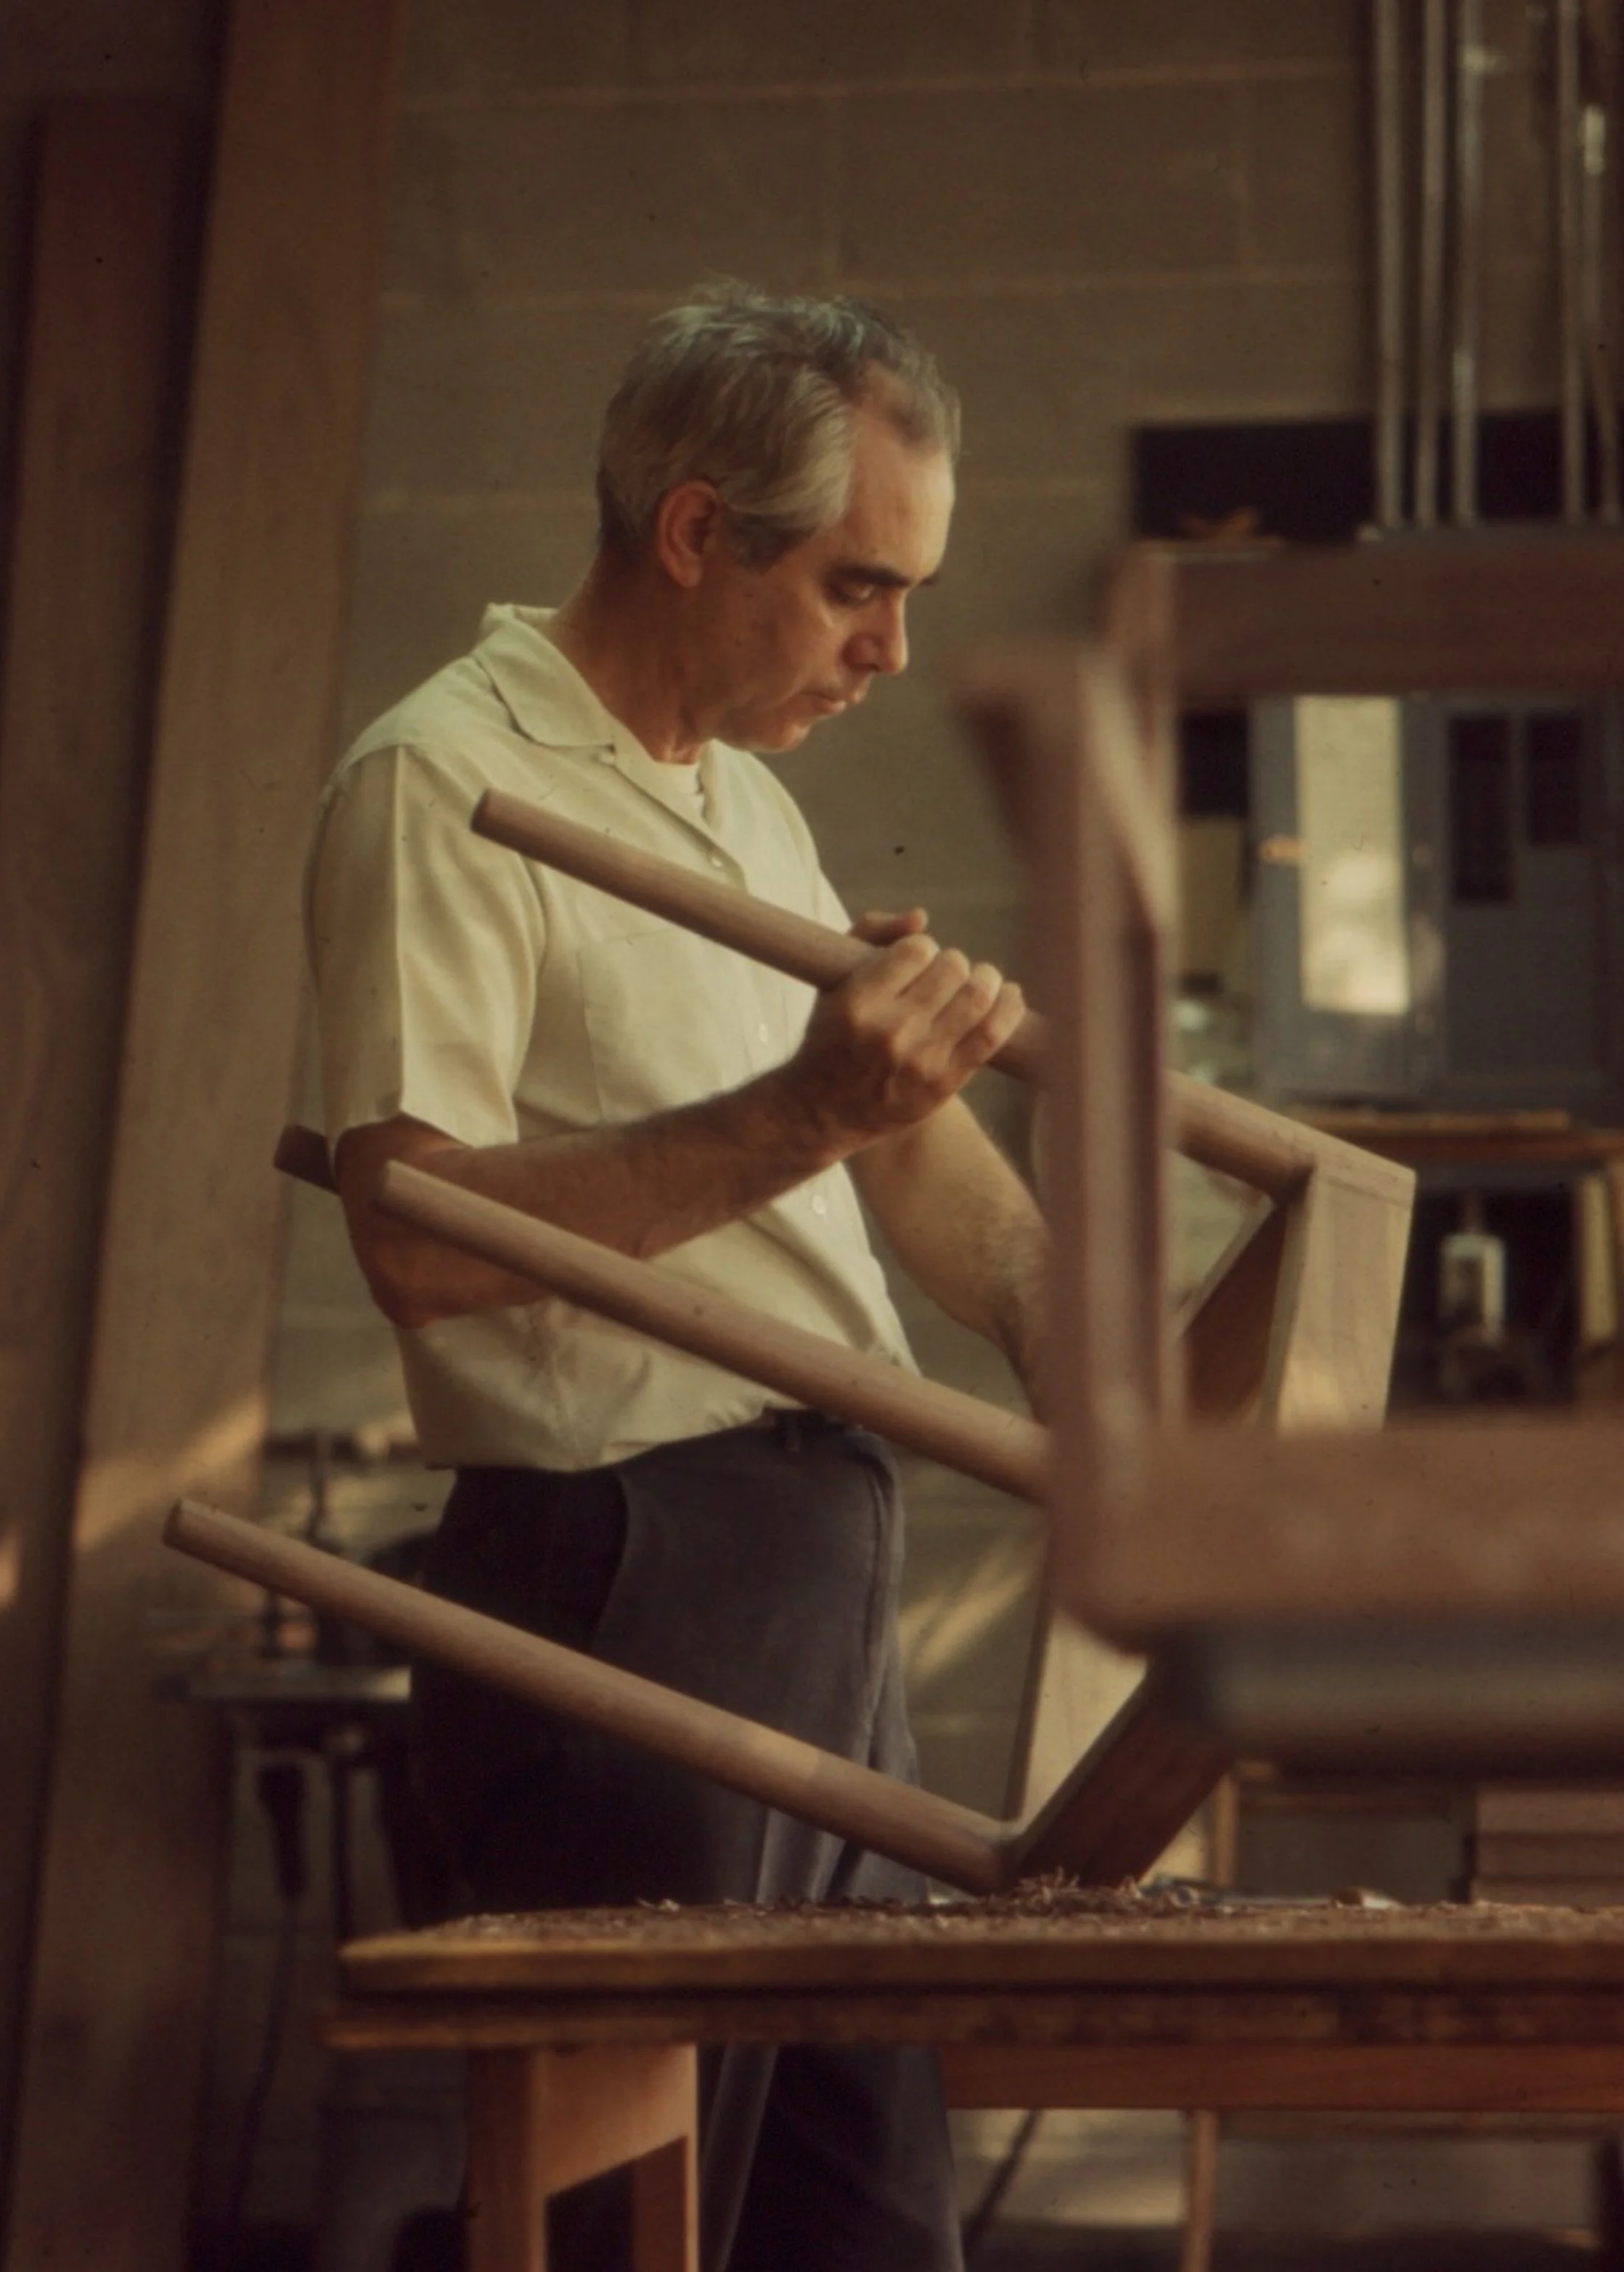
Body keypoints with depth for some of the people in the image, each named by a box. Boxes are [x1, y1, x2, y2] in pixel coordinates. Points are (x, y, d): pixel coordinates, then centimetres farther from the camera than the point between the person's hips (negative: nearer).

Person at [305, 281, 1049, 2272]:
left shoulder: (745, 801, 19)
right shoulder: (444, 783, -11)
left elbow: (908, 1149, 22)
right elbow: (419, 1236, -22)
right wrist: (797, 1114, -26)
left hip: (827, 1570, 9)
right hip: (624, 1588, -9)